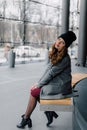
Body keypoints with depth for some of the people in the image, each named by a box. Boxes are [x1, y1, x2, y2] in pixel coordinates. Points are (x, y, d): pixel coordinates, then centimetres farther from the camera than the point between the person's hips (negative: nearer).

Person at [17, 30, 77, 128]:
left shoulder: (65, 59, -22)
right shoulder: (55, 54, 5)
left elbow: (52, 73, -19)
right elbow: (48, 69, 6)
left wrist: (39, 84, -10)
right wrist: (39, 82, 0)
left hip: (60, 86, -8)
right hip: (54, 82, 8)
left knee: (34, 92, -8)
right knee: (34, 90, 1)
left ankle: (26, 118, 9)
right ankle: (49, 112, 10)